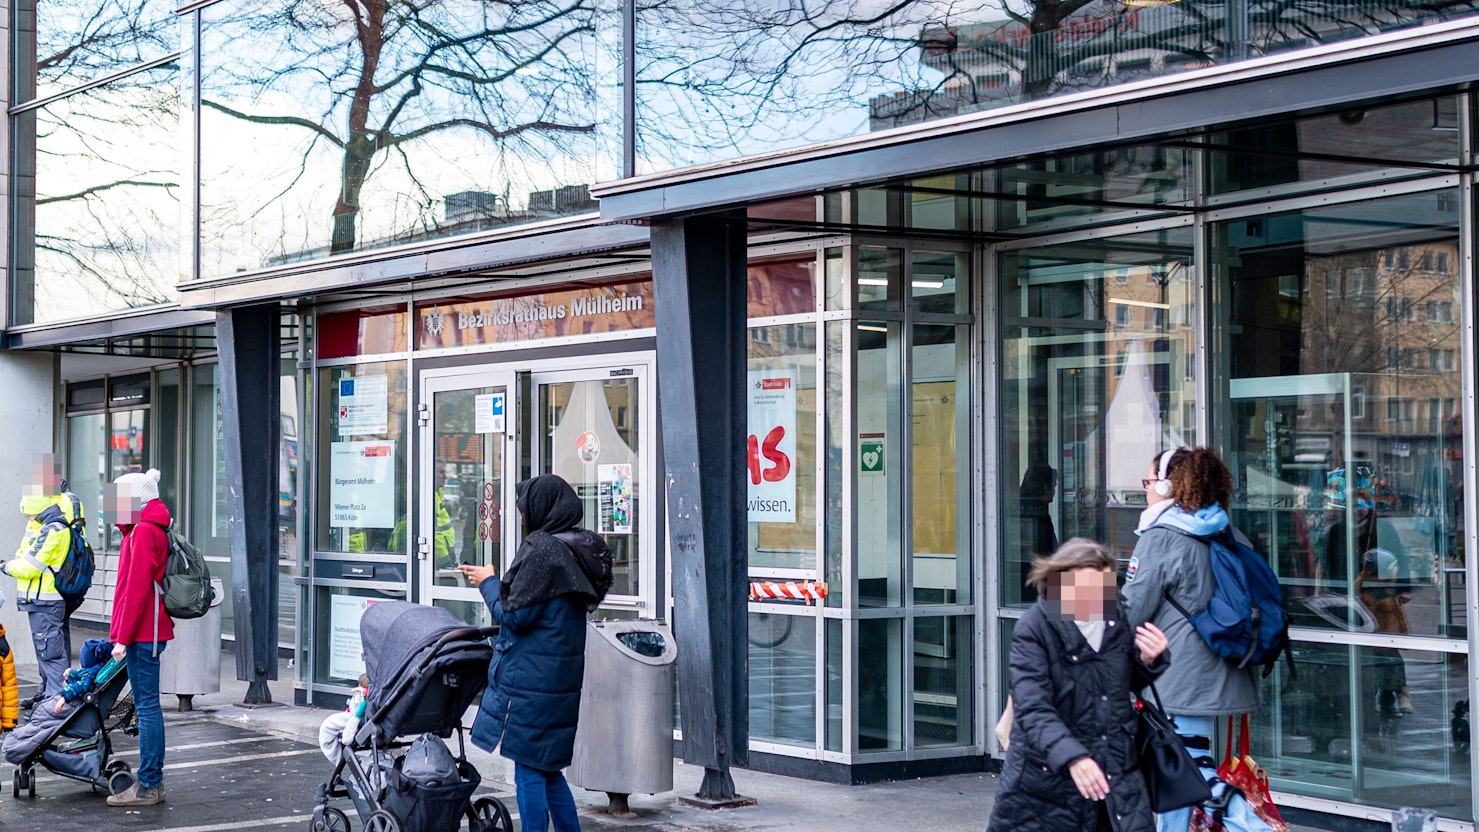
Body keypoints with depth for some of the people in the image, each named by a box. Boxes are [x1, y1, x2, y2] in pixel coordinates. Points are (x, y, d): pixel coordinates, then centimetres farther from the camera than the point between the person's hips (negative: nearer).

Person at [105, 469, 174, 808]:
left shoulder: (143, 532, -13)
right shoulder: (154, 530, 18)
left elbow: (137, 589, -19)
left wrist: (123, 637, -18)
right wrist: (123, 633, 22)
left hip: (141, 633, -10)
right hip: (152, 631, 10)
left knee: (147, 705, -7)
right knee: (148, 705, 13)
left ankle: (148, 786, -5)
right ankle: (153, 781, 18)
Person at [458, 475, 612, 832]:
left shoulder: (542, 550, -16)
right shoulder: (580, 550, 11)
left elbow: (515, 615, -16)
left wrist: (488, 583, 0)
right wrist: (496, 584, 17)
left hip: (531, 679, -9)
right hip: (563, 678, 9)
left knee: (529, 772, -1)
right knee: (548, 769, 17)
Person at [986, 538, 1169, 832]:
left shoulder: (1118, 614, -3)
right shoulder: (1033, 629, -16)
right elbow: (1033, 708, -26)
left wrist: (1149, 660, -9)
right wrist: (1071, 757, -41)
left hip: (1117, 772, 4)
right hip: (1046, 773, -4)